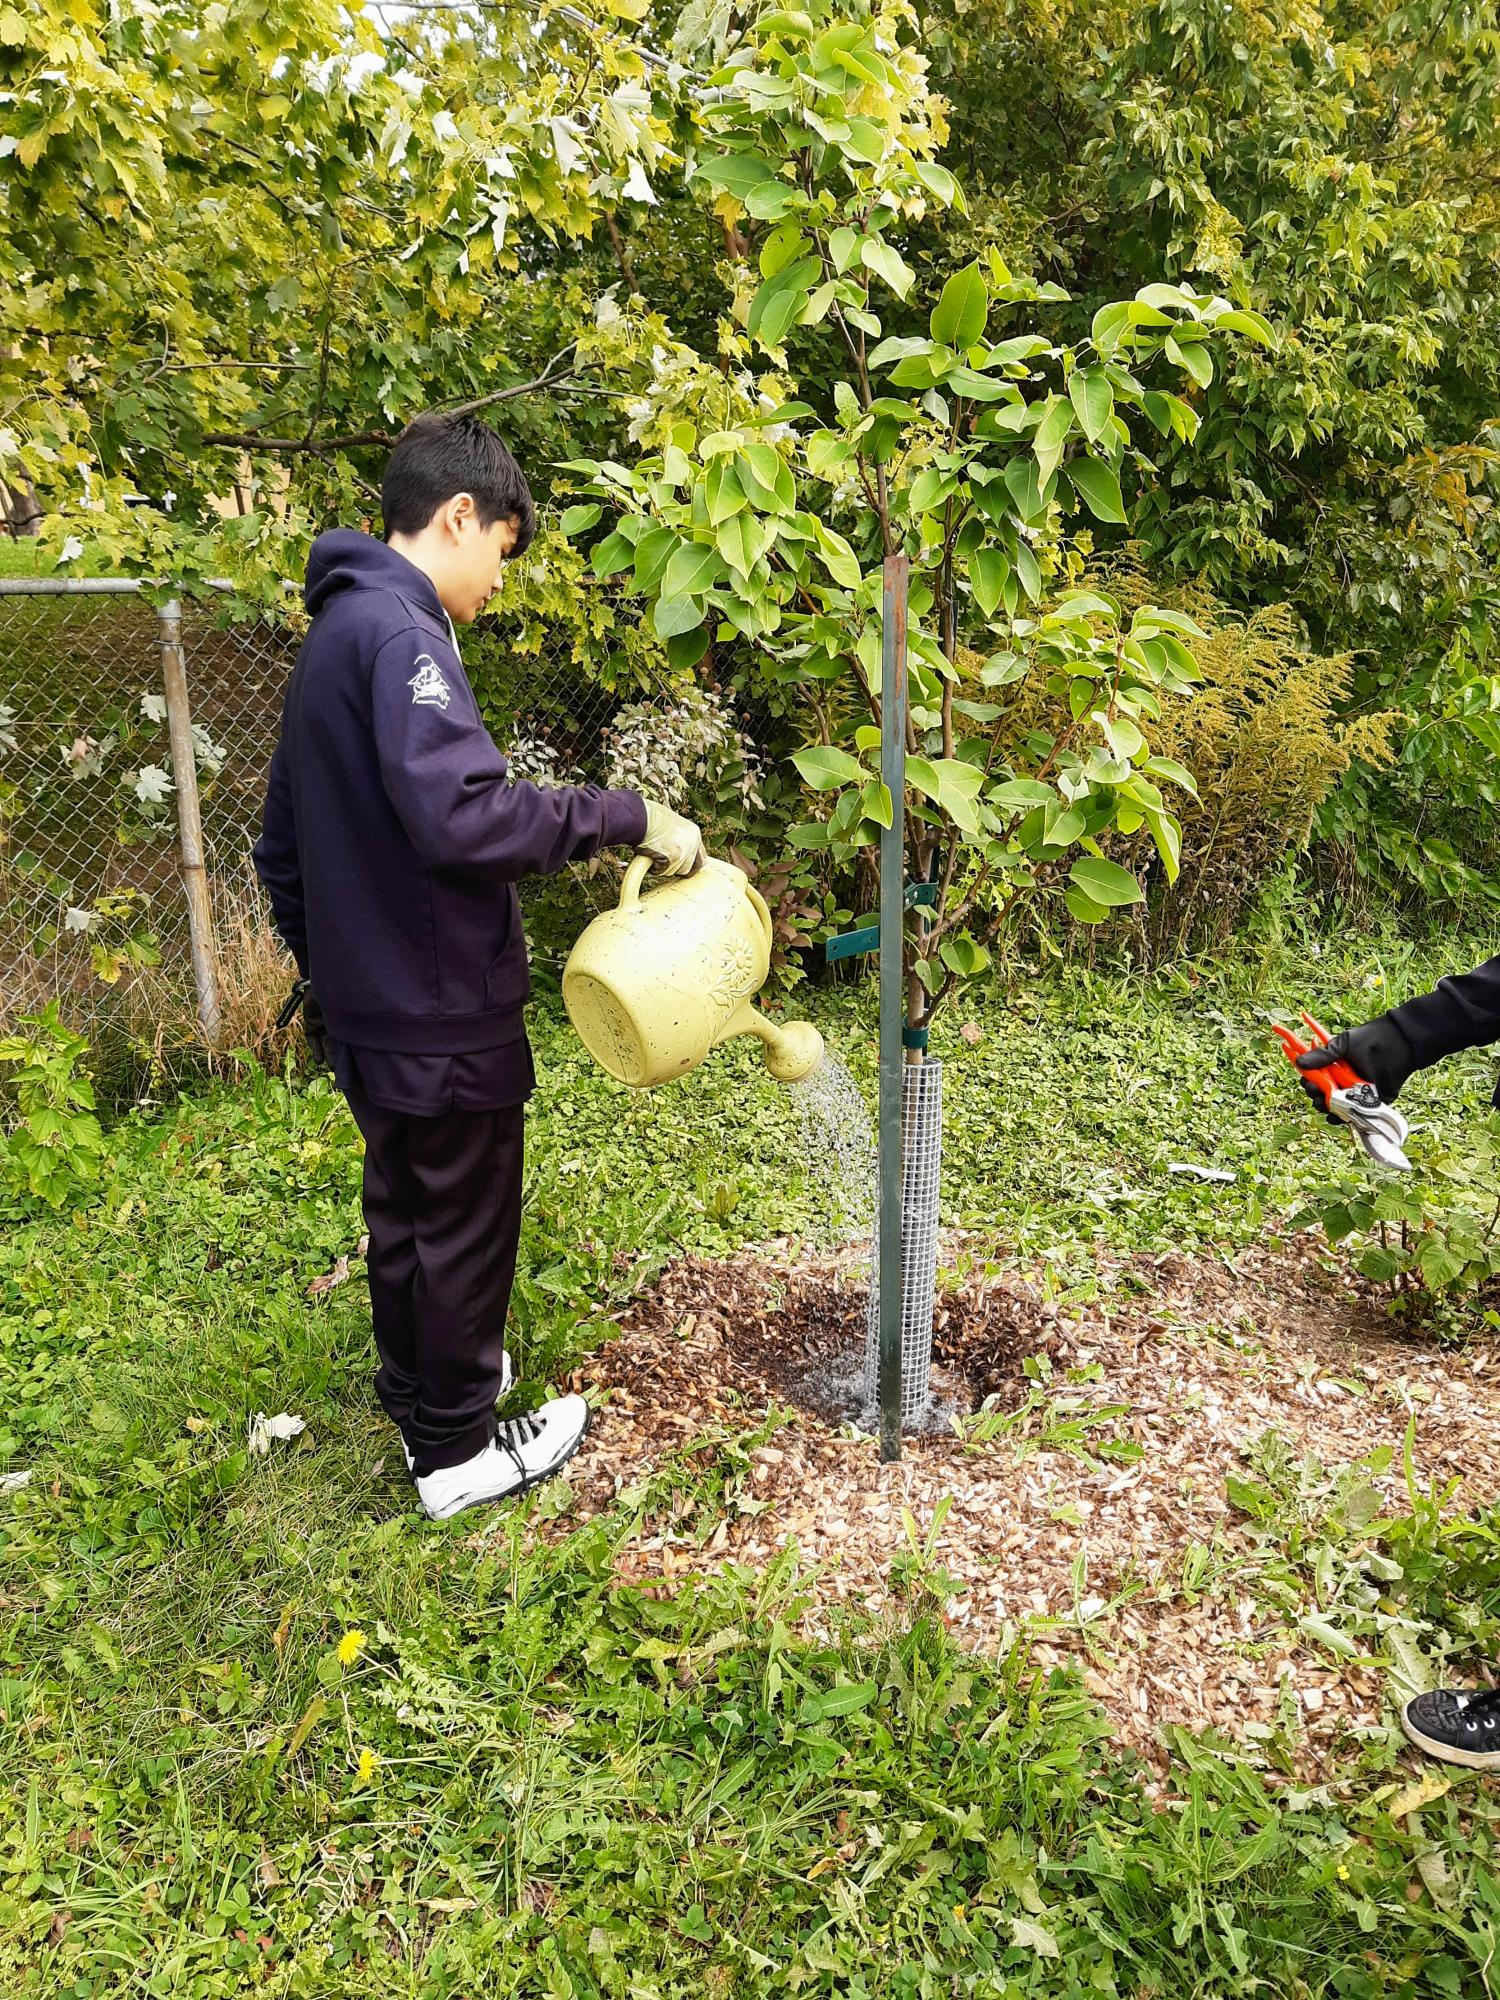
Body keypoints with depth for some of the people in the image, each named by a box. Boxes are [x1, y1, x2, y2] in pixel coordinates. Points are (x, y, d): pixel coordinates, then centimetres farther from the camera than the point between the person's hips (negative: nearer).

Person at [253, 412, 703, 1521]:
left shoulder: (335, 632, 13)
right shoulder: (399, 630, -19)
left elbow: (284, 842, 18)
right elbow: (461, 815, -34)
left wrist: (327, 966, 26)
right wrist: (629, 817, -26)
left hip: (367, 1006, 9)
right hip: (441, 1015, -9)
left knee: (405, 1211, 23)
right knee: (463, 1226, 7)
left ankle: (421, 1386, 42)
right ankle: (457, 1450, 23)